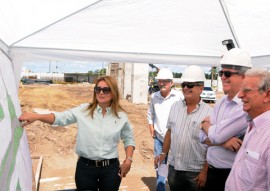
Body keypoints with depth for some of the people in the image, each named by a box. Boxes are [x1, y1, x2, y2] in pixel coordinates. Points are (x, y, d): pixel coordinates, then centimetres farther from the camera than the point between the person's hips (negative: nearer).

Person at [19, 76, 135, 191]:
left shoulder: (121, 116, -1)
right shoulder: (83, 110, -4)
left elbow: (129, 139, 11)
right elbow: (60, 118, -11)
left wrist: (128, 160, 0)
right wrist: (36, 116, -26)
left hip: (110, 168, 1)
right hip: (85, 167, 0)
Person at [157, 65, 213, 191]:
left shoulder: (209, 112, -12)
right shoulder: (175, 106, 2)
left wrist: (205, 172, -12)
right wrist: (163, 153, 9)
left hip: (195, 171, -4)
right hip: (173, 167, 4)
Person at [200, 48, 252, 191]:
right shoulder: (221, 103, 5)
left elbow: (215, 136, -24)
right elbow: (203, 137, 2)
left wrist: (205, 124, -3)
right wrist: (223, 141, -18)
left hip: (232, 176, -7)